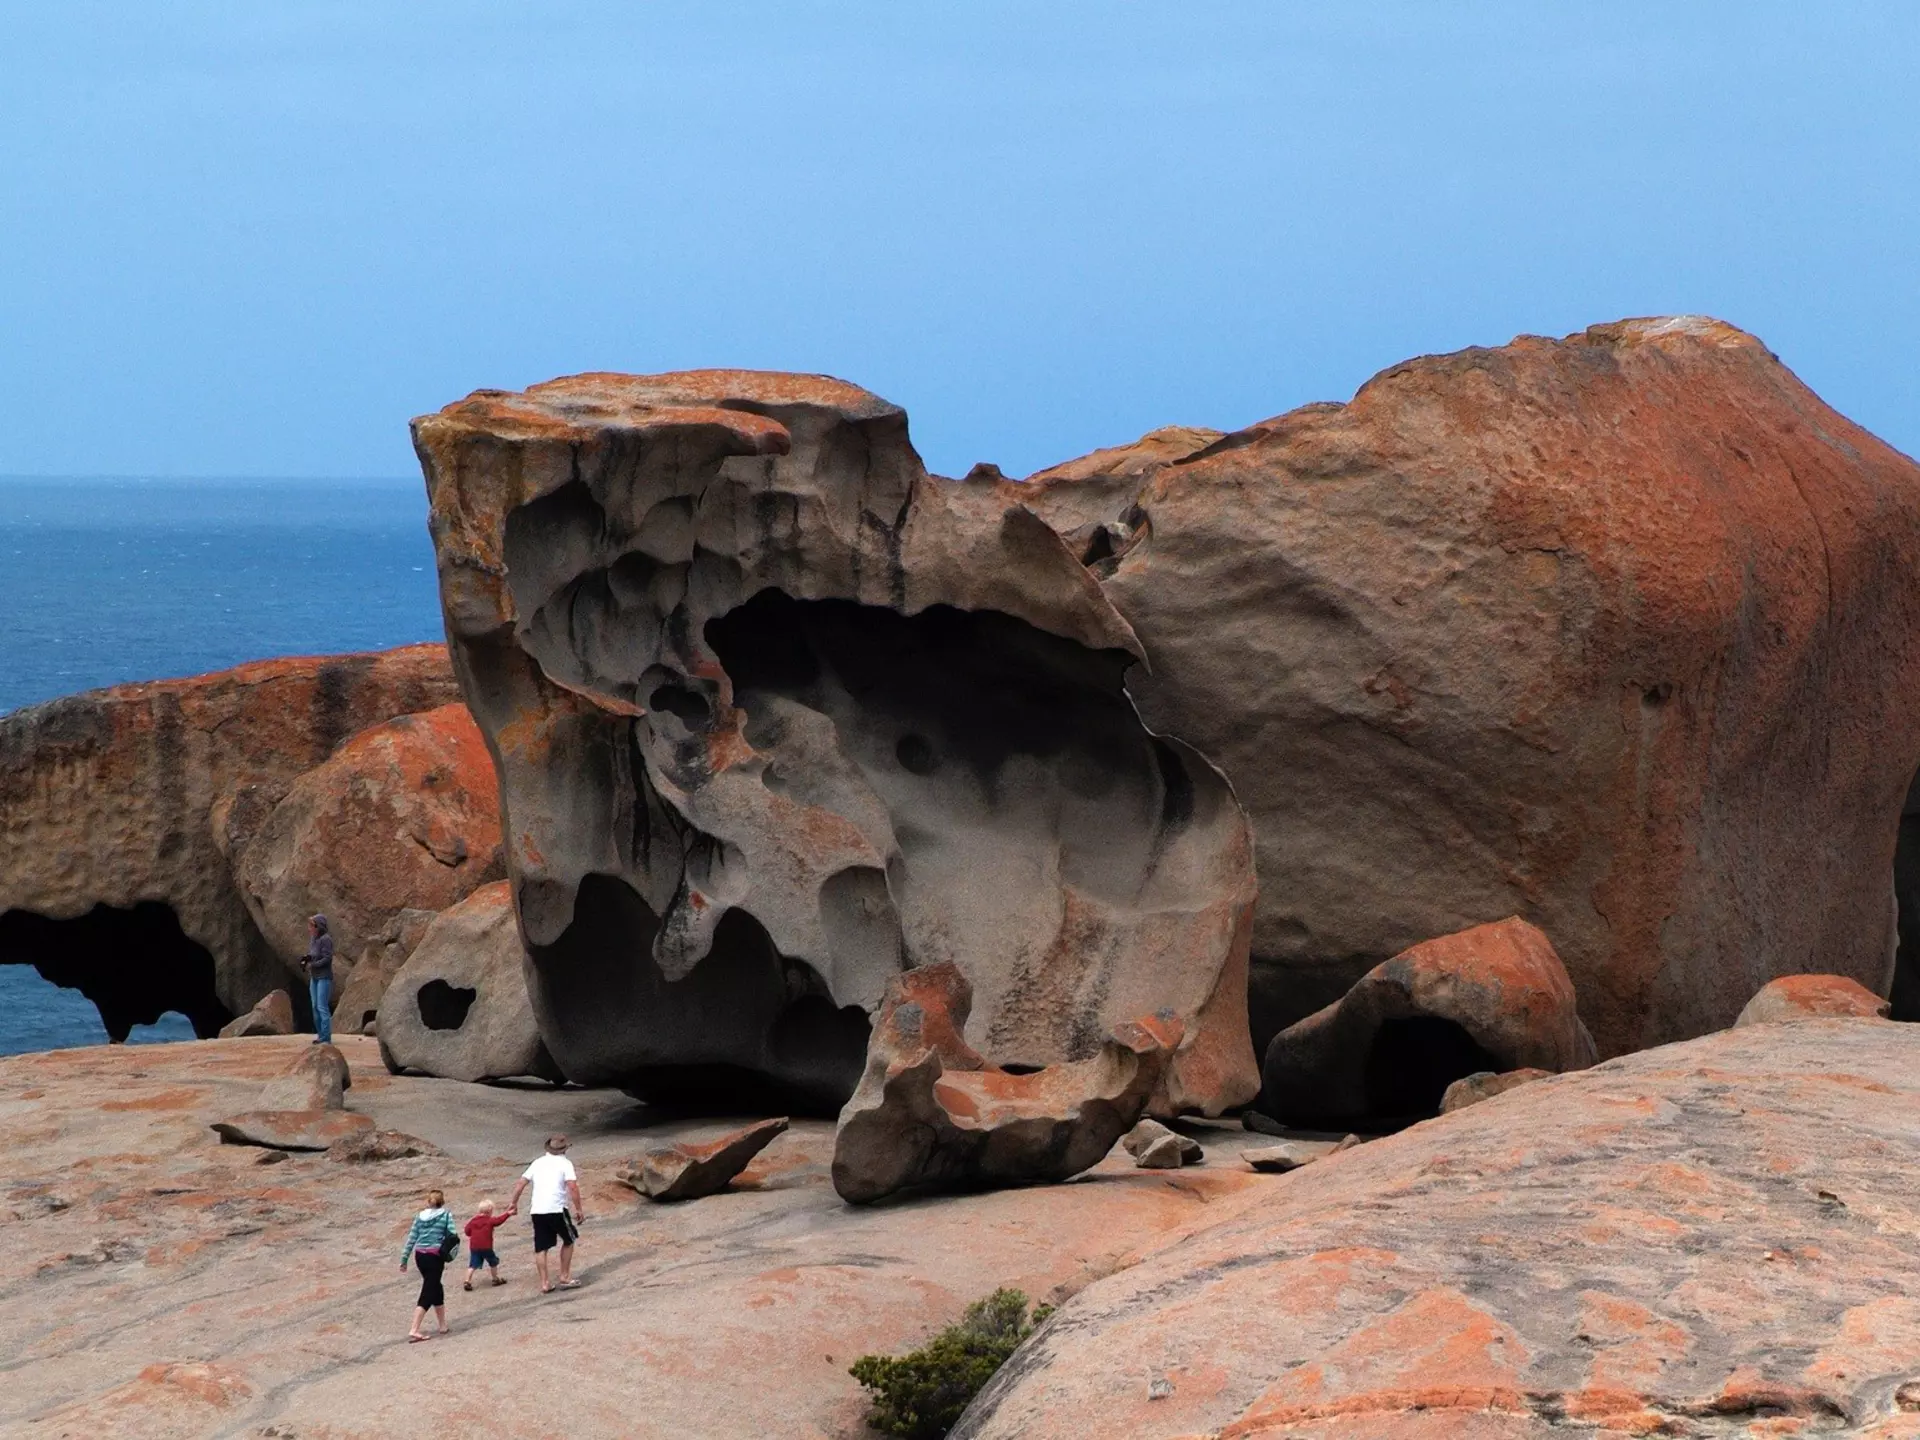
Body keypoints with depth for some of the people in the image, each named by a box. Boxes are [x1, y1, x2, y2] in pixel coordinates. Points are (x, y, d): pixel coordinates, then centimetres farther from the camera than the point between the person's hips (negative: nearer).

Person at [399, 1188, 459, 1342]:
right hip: (435, 1256, -5)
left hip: (419, 1255, 5)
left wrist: (404, 1259, 10)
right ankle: (414, 1330, -15)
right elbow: (453, 1235, -8)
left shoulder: (420, 1216, 10)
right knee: (428, 1292, -4)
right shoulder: (446, 1214, 1)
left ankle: (443, 1325, 28)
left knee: (435, 1288, 21)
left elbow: (411, 1238, 7)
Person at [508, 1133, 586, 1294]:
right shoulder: (565, 1164, 0)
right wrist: (578, 1209, -8)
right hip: (557, 1210, -4)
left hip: (537, 1211, 4)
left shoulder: (538, 1163, 14)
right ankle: (565, 1278, 15)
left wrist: (513, 1202, 22)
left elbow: (521, 1183, 12)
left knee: (540, 1248, 8)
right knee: (568, 1240, 16)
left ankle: (545, 1283, 4)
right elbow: (572, 1186, -12)